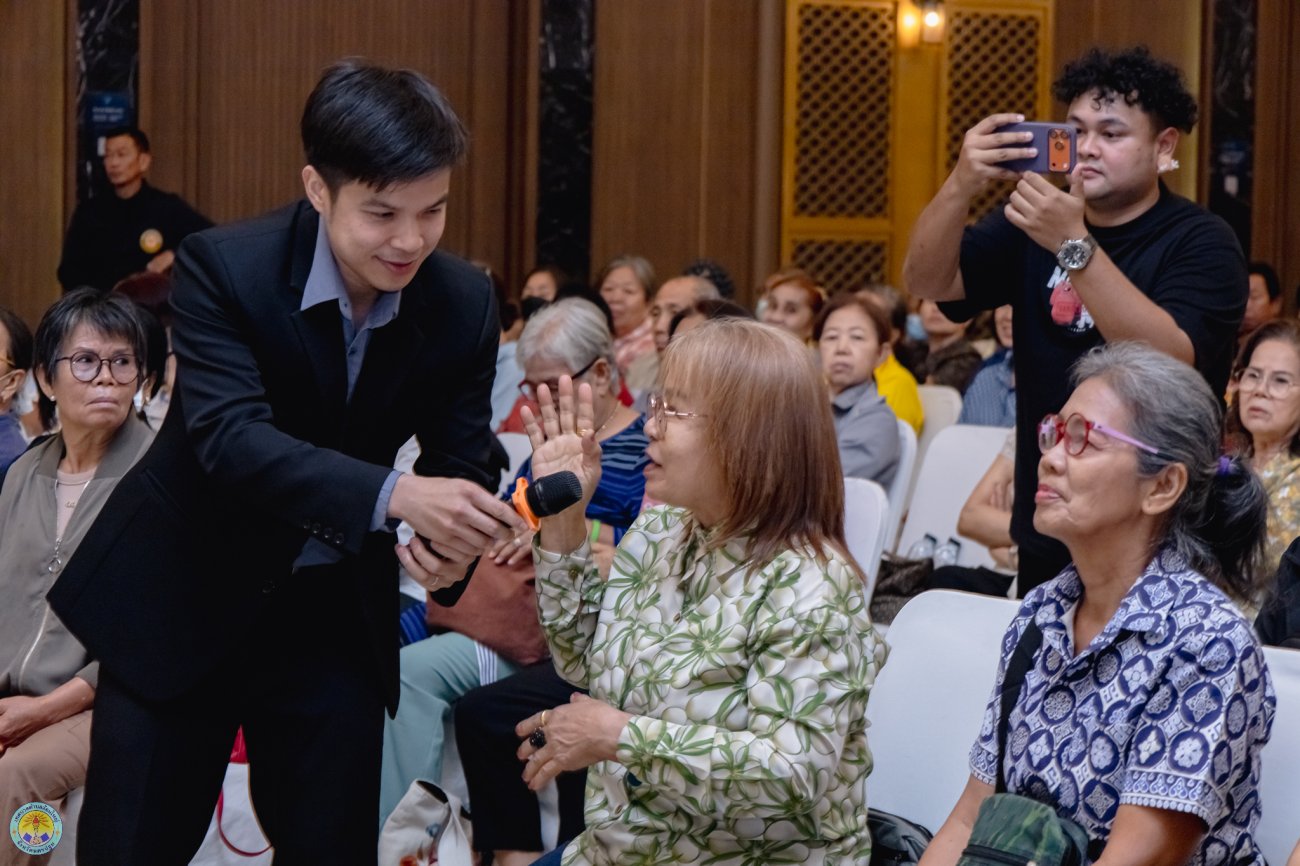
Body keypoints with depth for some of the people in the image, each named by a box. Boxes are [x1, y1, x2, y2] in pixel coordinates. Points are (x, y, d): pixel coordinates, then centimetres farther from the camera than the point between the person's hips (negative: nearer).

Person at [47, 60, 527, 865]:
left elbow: (463, 464, -5)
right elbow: (230, 437, -32)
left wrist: (451, 546, -30)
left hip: (335, 610, 3)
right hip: (184, 595, -3)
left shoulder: (465, 304, -9)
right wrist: (394, 494, -46)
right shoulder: (224, 266, -20)